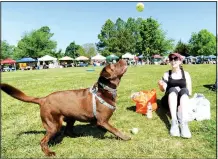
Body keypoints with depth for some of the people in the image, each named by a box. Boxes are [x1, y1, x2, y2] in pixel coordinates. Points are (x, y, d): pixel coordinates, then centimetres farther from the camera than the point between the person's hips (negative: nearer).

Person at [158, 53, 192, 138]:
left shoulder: (186, 74, 8)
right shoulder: (167, 74, 8)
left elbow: (189, 92, 5)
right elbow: (163, 90, 0)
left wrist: (182, 93, -14)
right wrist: (161, 85, -21)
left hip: (182, 101, 0)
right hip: (169, 101, 0)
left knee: (184, 90, -32)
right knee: (173, 89, -31)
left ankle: (184, 123, -49)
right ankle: (174, 121, -48)